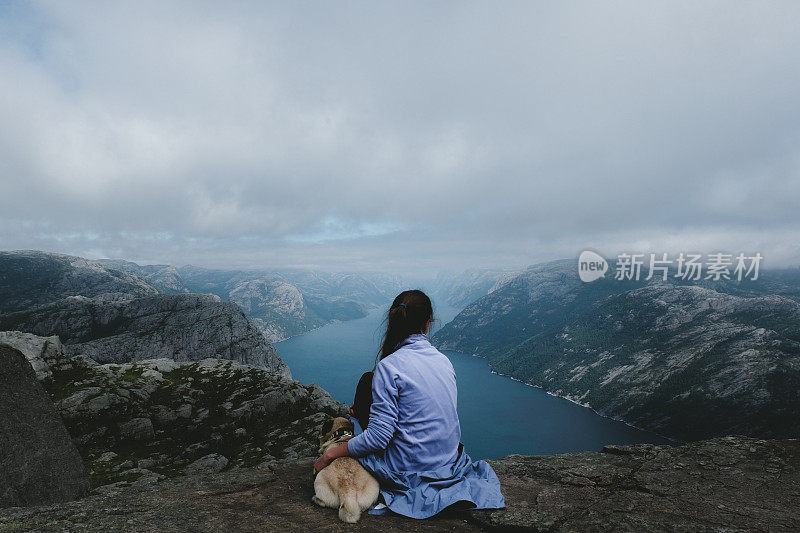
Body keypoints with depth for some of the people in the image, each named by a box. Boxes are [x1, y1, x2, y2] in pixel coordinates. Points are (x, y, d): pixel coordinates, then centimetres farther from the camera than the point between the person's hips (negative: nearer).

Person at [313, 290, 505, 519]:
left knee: (352, 421, 14)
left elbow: (377, 438, -21)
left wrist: (330, 454, -7)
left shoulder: (389, 366, -20)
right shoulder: (444, 360, 0)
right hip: (450, 464, 6)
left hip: (409, 472, -6)